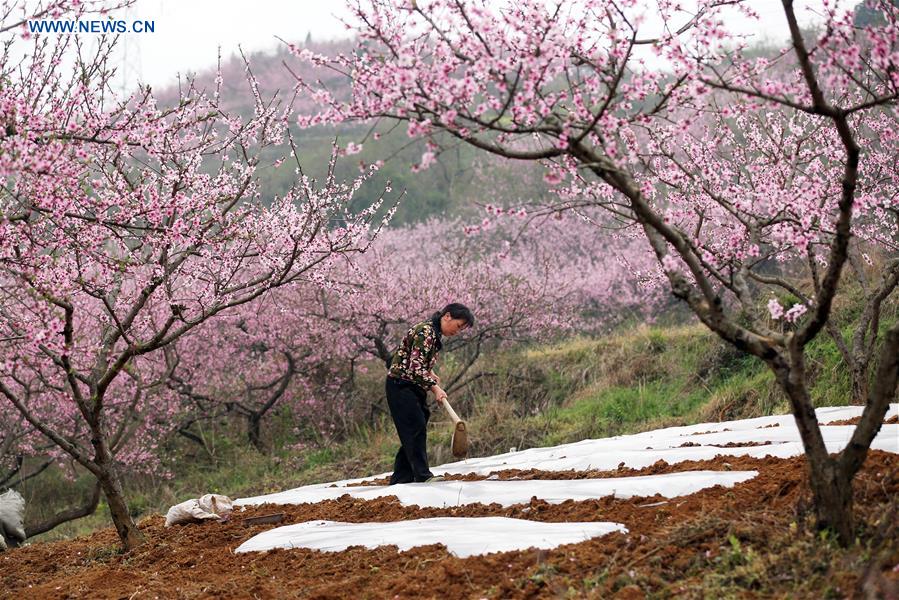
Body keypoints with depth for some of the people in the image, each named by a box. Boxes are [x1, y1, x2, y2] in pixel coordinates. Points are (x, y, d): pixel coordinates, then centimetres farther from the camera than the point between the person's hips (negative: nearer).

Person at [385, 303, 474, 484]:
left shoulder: (435, 333, 11)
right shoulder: (425, 332, -20)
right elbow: (416, 368, -26)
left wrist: (430, 374, 10)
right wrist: (434, 388, -25)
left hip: (413, 387, 10)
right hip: (400, 386, -10)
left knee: (411, 434, 8)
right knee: (416, 427, -13)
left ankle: (400, 477, 11)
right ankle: (422, 474, -13)